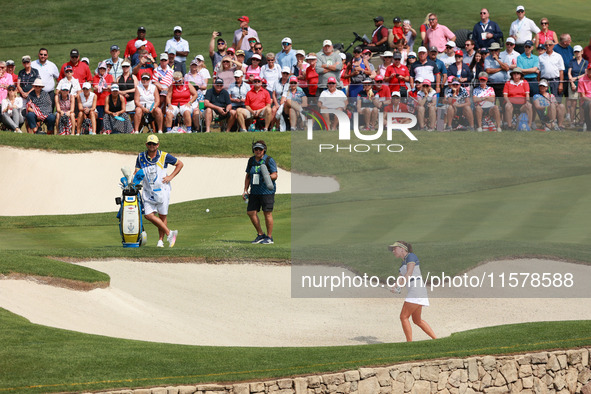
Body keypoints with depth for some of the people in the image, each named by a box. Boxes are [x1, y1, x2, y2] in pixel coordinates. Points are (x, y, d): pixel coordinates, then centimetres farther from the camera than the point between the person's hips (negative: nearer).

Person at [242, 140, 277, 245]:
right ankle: (260, 235, 16)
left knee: (267, 213, -5)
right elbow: (248, 176, 17)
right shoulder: (251, 160, 10)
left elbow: (275, 175, -8)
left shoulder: (269, 160, -6)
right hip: (255, 191, 6)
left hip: (267, 191, -6)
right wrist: (245, 190, 11)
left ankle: (269, 237, 4)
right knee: (251, 212, 1)